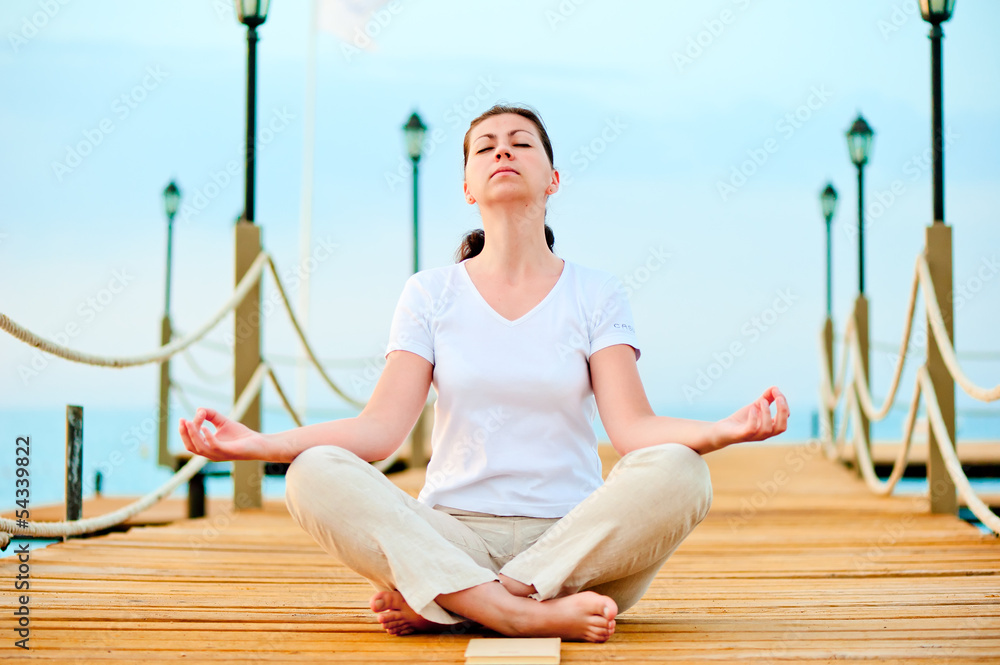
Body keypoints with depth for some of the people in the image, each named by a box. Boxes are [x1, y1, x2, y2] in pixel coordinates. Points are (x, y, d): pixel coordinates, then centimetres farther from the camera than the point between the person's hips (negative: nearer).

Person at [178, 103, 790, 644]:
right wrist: (259, 444, -14)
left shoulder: (596, 294, 8)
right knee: (315, 475, -25)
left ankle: (436, 603, -27)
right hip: (450, 535, 0)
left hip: (575, 544, 0)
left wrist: (724, 430, -24)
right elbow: (380, 428, -1)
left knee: (678, 472, -30)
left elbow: (632, 427, -5)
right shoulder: (431, 293, 10)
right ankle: (530, 615, -35)